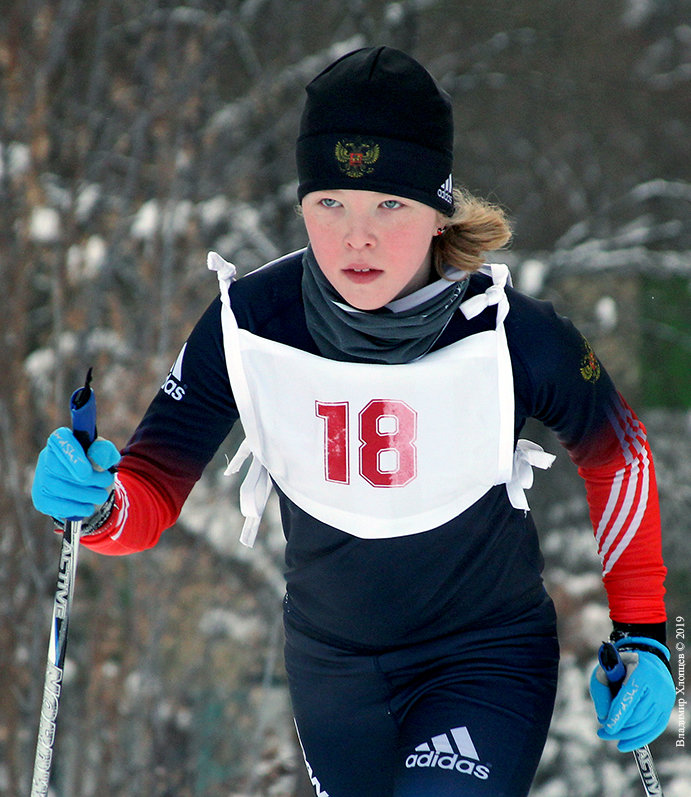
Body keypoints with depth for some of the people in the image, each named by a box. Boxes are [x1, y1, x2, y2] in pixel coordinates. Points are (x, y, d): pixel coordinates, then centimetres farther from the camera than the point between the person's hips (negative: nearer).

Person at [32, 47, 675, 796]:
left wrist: (641, 635, -6)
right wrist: (97, 504, -38)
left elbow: (616, 455, -5)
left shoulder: (514, 335, -25)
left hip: (487, 658, -3)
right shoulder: (246, 325, -21)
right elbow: (154, 488, -15)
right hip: (330, 663, 3)